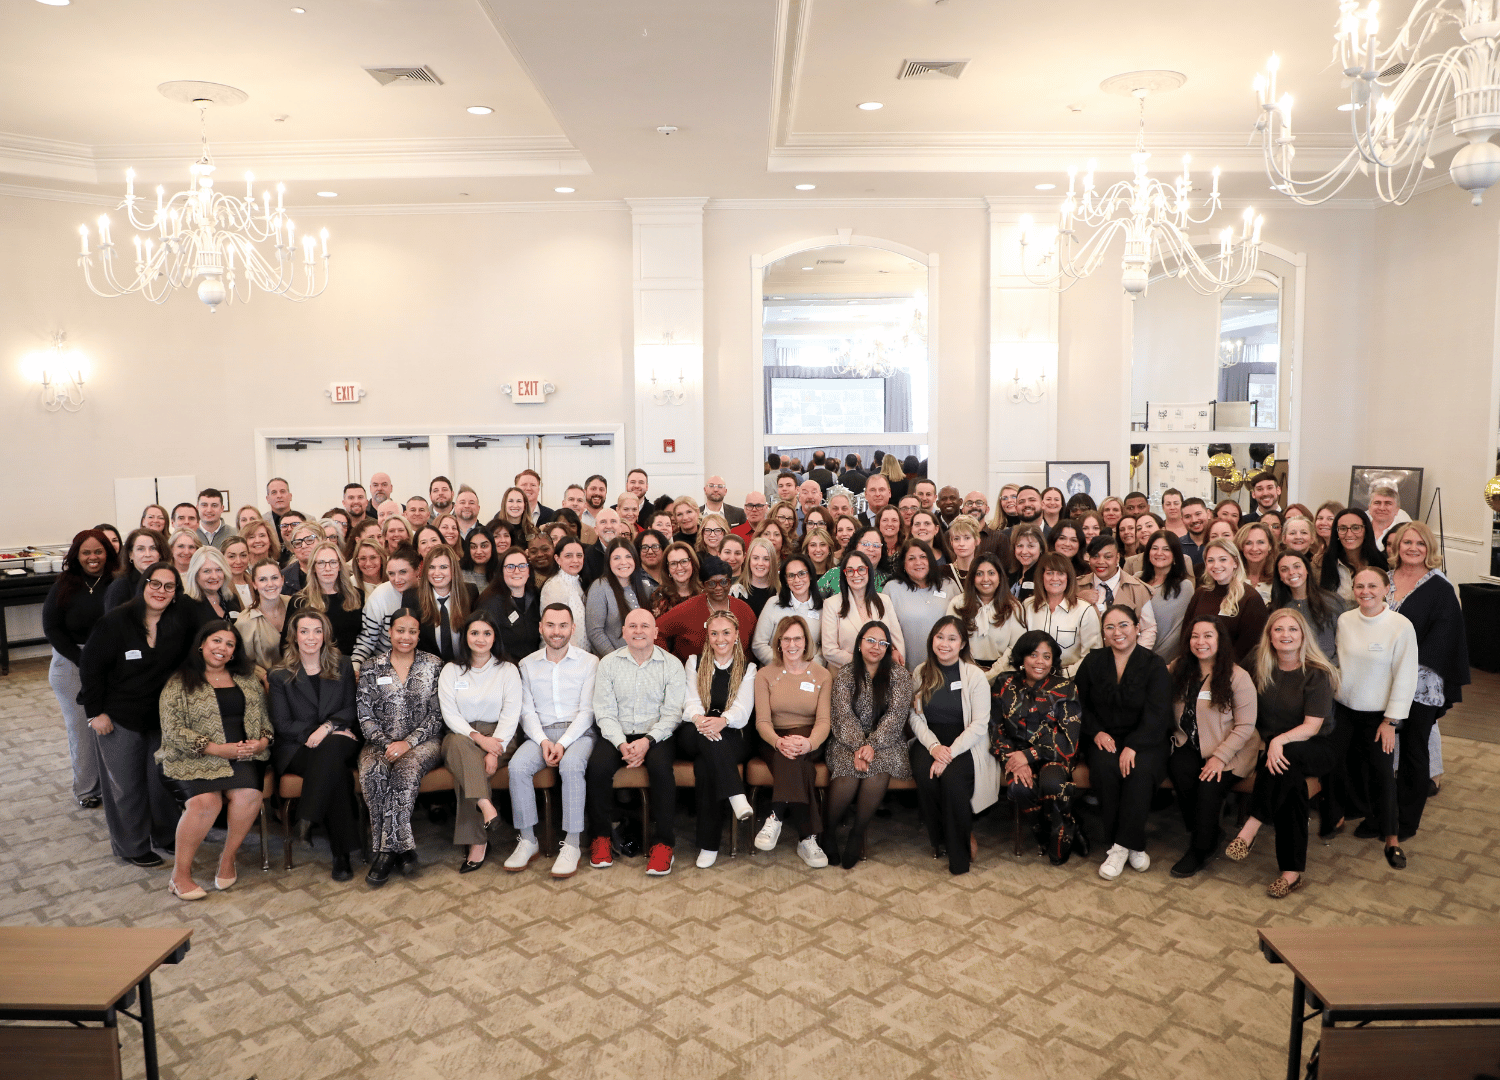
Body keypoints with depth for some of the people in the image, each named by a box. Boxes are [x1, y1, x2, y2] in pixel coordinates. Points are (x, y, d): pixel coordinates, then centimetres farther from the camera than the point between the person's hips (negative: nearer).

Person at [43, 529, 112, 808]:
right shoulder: (63, 587, 0)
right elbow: (51, 628, 0)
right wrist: (82, 659, -8)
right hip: (71, 665, 1)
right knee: (80, 725, 6)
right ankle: (86, 788, 20)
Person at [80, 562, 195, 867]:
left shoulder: (181, 623, -3)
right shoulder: (115, 621, -14)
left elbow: (186, 665, 7)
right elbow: (90, 666, -9)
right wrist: (95, 712, -10)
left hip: (162, 715, 4)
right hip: (118, 716, -3)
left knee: (163, 776, 11)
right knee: (126, 783, 6)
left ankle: (165, 835, 30)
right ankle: (132, 847, 21)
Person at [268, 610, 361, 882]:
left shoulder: (343, 666, 13)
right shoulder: (280, 676, 9)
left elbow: (351, 709, 8)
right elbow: (282, 724, 3)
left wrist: (328, 727, -13)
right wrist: (312, 734, -13)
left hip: (339, 742, 1)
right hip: (296, 749, -1)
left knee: (330, 749, -39)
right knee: (335, 769, -35)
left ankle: (308, 817, -33)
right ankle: (341, 854, -33)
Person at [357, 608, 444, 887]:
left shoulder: (433, 666, 5)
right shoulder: (372, 668, 9)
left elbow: (436, 715, 0)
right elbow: (365, 716, 4)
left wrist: (408, 743, -13)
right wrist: (387, 744, -12)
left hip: (421, 742, -1)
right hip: (381, 742, 1)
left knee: (406, 769, -34)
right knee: (372, 772, -32)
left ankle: (386, 850, -27)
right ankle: (402, 848, -25)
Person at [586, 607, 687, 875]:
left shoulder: (671, 664, 2)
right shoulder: (608, 664, 6)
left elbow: (672, 713, -4)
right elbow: (605, 713, 0)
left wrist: (647, 740, -20)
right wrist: (622, 744, -17)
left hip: (656, 735, -1)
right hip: (617, 735, 1)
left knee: (661, 767, -32)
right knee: (597, 767, -27)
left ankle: (663, 843, -17)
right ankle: (600, 837, -5)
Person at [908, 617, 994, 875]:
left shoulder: (975, 675, -2)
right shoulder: (921, 673, 8)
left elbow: (979, 724, -8)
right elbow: (916, 718, 5)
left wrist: (949, 753, -19)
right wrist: (933, 746, -14)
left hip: (965, 744, -2)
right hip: (930, 741, 3)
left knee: (951, 778, -31)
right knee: (925, 777, -28)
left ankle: (960, 850, -10)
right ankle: (939, 838, -3)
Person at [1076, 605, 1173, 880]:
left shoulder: (1155, 665, -2)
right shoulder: (1092, 662, 8)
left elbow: (1157, 714, -11)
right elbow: (1082, 705, 12)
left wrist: (1133, 746, -23)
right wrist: (1097, 732, -7)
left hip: (1145, 740, -2)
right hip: (1105, 737, 2)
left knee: (1140, 771, -33)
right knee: (1105, 768, -30)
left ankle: (1121, 846, -20)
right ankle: (1133, 846, -18)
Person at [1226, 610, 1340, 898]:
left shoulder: (1317, 674, -7)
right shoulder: (1260, 668, 7)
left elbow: (1312, 726, -15)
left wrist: (1281, 740, -31)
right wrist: (1259, 741, -1)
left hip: (1315, 749, -2)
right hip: (1270, 747, 3)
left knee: (1286, 756, -39)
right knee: (1291, 780, -32)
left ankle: (1250, 828, -34)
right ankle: (1292, 871, -31)